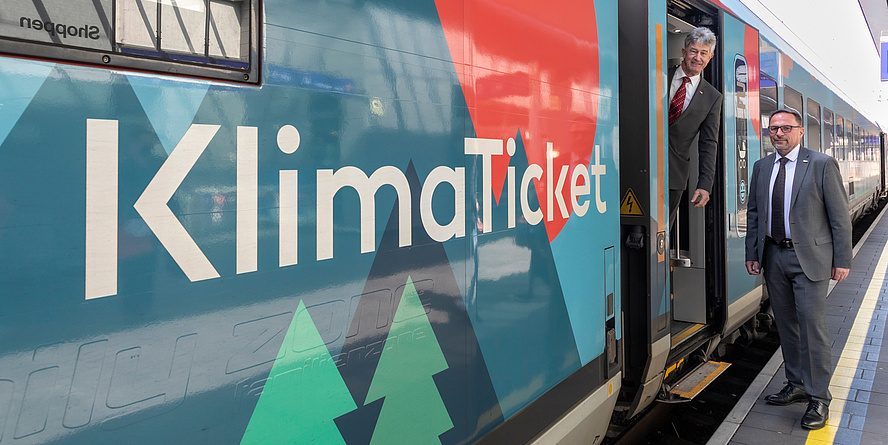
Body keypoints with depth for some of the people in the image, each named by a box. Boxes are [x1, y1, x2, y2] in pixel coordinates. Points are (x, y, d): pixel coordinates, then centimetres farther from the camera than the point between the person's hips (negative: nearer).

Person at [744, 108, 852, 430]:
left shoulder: (822, 164, -4)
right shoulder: (761, 167, 10)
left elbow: (839, 216, -4)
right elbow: (754, 213, 12)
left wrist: (842, 260, -7)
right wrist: (752, 254, 7)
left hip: (810, 258, -5)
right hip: (774, 256, 5)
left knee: (812, 325, -6)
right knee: (785, 324, 12)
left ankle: (818, 398, 5)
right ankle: (796, 385, 26)